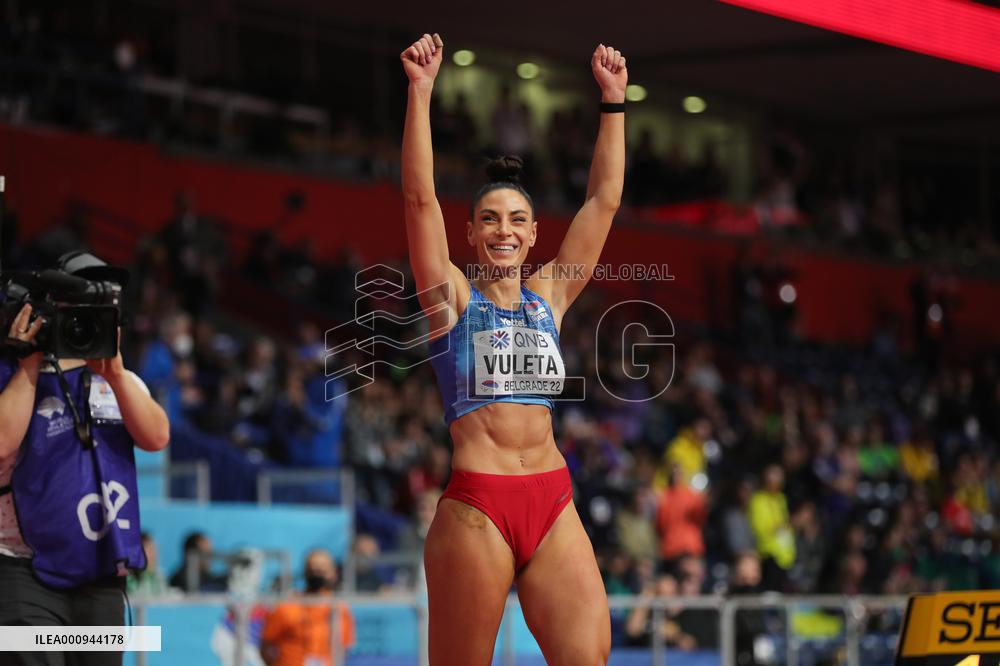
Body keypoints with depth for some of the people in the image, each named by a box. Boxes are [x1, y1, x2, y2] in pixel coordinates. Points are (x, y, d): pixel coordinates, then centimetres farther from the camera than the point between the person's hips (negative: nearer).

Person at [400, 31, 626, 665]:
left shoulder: (549, 296, 16)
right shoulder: (454, 297, 6)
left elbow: (604, 200, 16)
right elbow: (420, 197, -3)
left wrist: (614, 100, 14)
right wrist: (421, 91, -9)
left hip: (553, 504, 4)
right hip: (475, 505, -4)